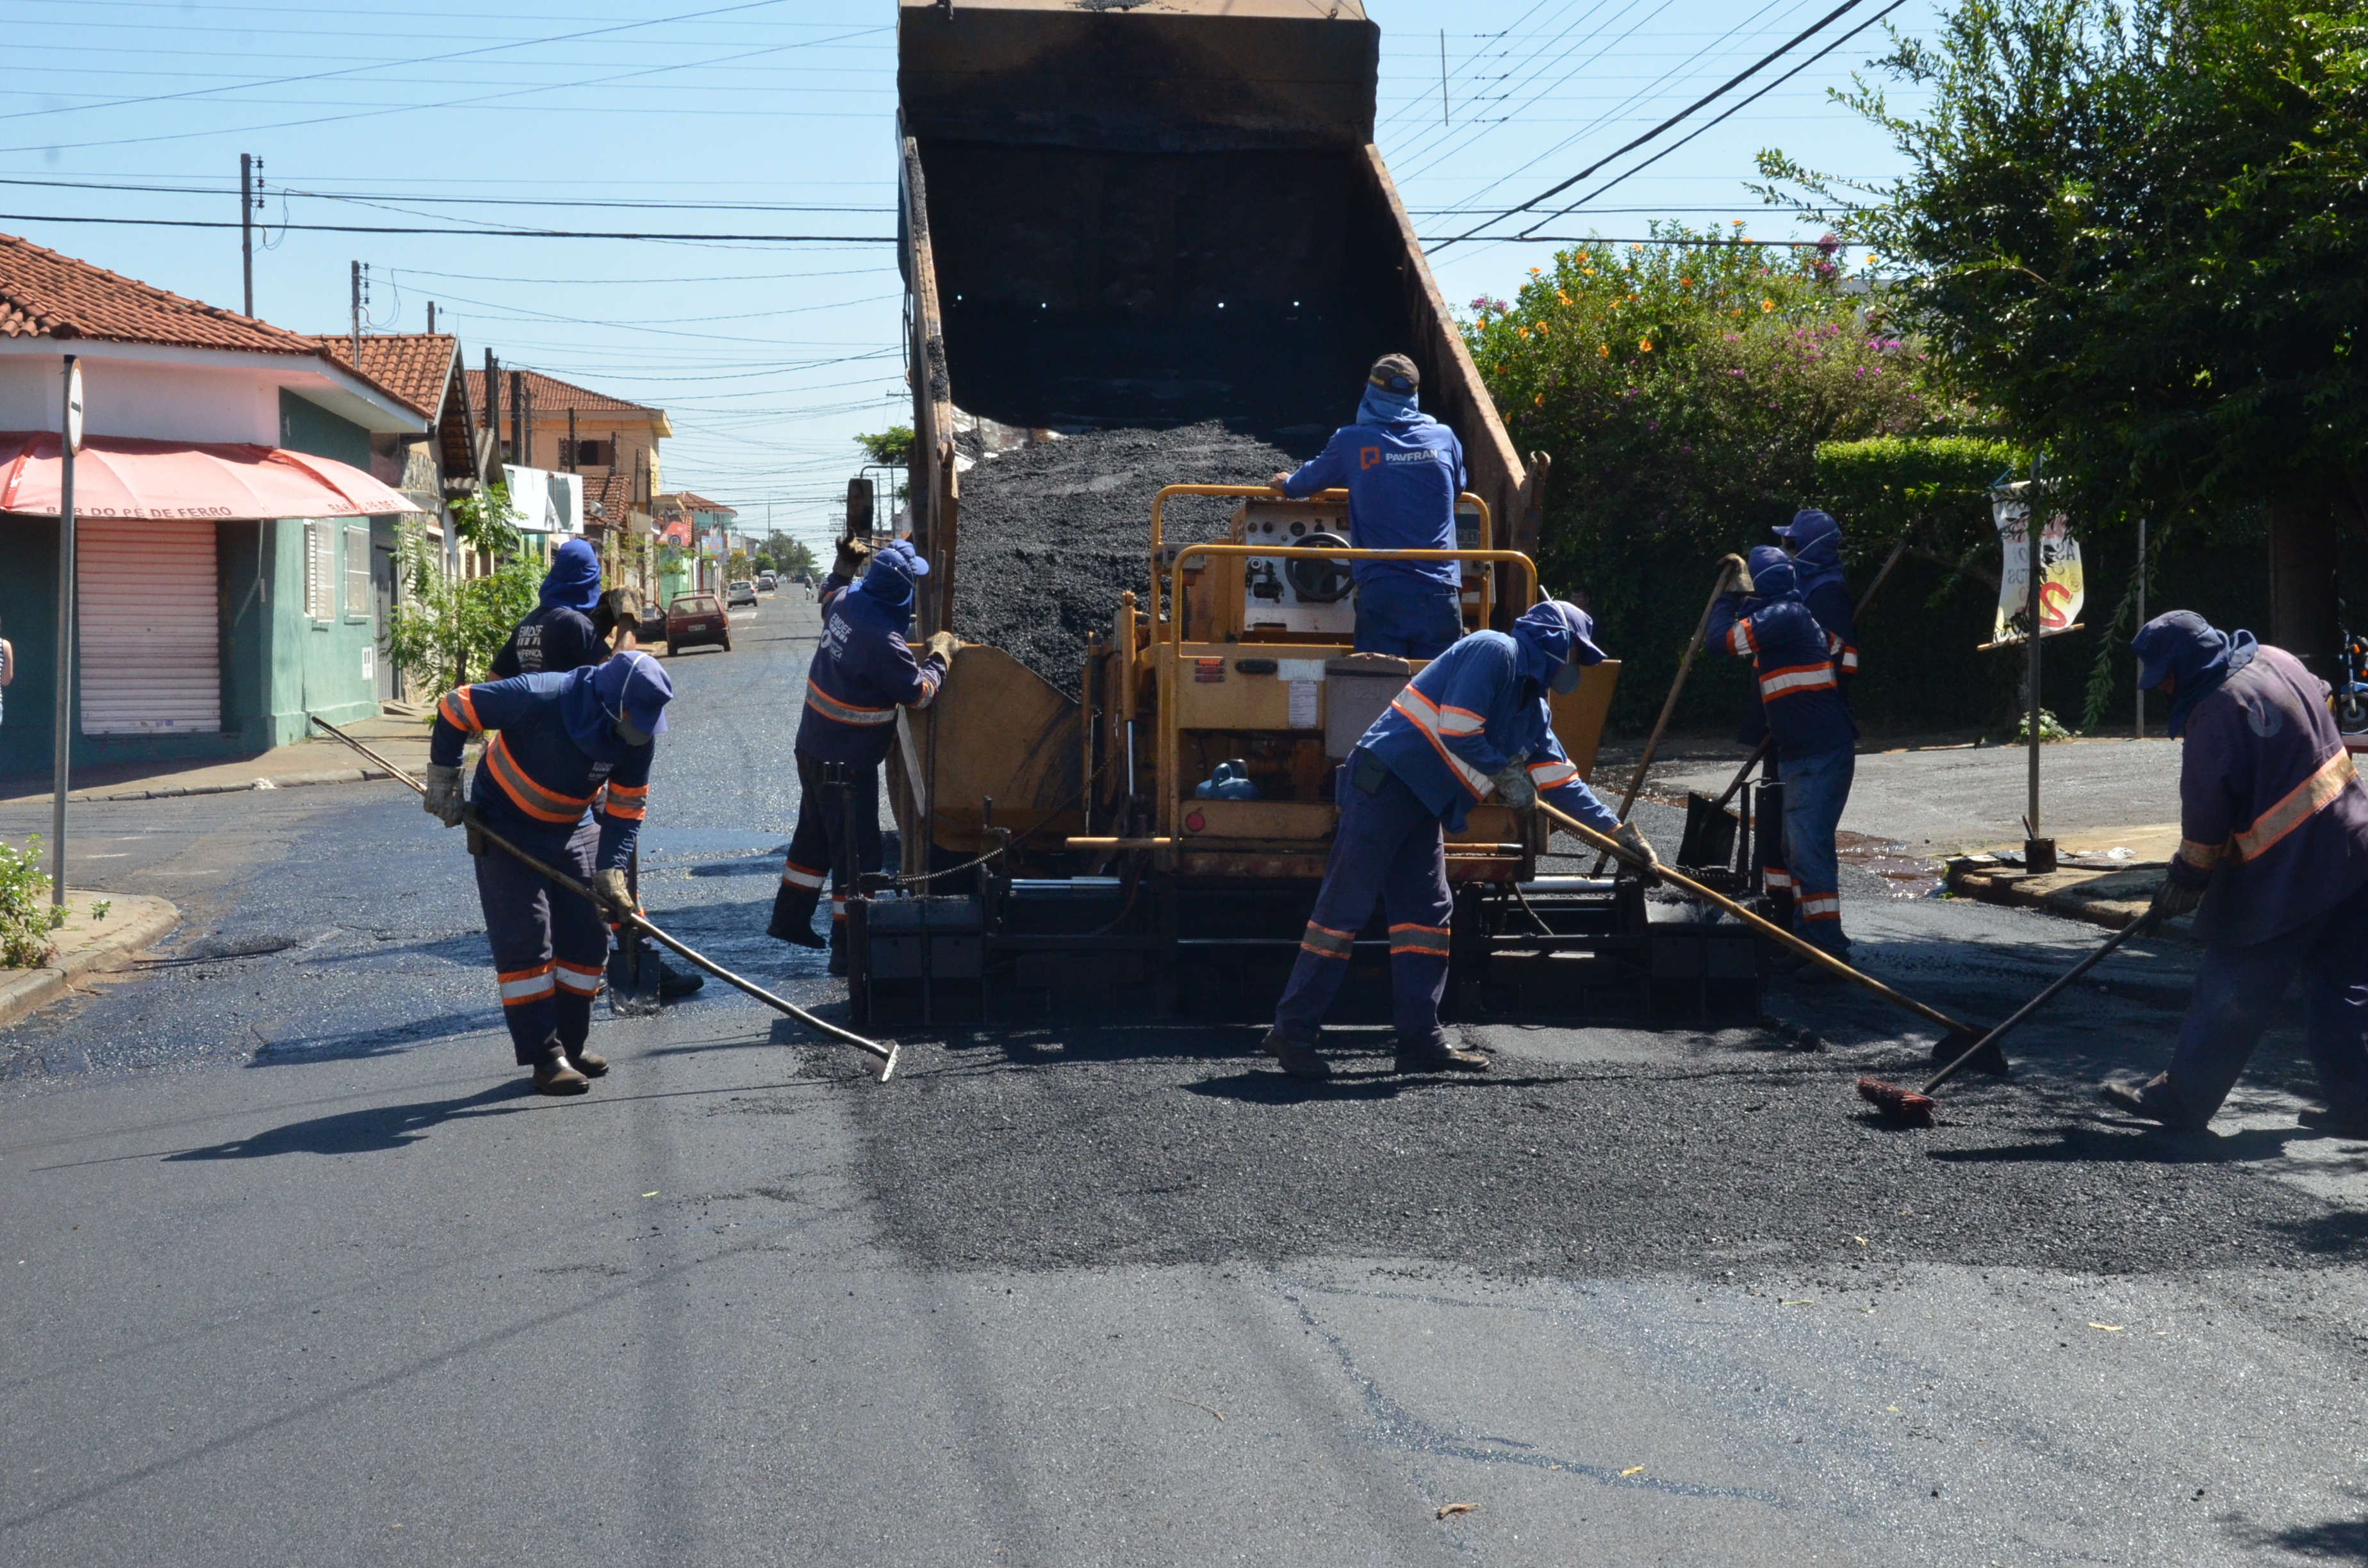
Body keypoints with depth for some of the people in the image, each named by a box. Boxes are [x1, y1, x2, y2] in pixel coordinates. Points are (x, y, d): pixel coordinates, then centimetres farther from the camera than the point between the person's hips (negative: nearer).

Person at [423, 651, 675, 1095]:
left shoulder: (639, 737, -17)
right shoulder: (541, 698, -33)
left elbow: (627, 806, -5)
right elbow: (455, 707, -22)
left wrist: (610, 871, -16)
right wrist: (443, 784, -14)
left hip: (574, 831, 5)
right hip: (506, 828, -5)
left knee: (586, 938, 5)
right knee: (525, 941, -9)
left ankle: (572, 1045, 19)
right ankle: (545, 1058, -5)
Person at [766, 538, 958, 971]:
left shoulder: (845, 601, -4)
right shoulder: (883, 641, -29)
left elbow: (829, 599, 23)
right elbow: (919, 692, -17)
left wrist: (843, 569, 26)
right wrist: (940, 656, -4)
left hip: (813, 747, 9)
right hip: (847, 763, -9)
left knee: (815, 836, 24)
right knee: (857, 853, 0)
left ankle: (790, 918, 36)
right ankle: (848, 947, 4)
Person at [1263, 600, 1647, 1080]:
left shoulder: (1533, 705, 20)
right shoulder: (1495, 650, -9)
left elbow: (1559, 775, 24)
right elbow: (1456, 729, -19)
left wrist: (1617, 830, 22)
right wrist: (1504, 771, -5)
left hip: (1423, 806, 10)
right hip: (1385, 783, -10)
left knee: (1427, 912, 8)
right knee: (1345, 907, -9)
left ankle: (1421, 1040, 12)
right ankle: (1292, 1032, -5)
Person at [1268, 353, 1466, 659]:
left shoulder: (1350, 442, 0)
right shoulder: (1445, 439, 6)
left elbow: (1310, 479, 19)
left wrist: (1285, 483, 43)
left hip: (1381, 591, -1)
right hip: (1440, 593, 1)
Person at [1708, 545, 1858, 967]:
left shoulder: (1784, 614, -14)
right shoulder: (1796, 615, 15)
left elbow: (1727, 637, -18)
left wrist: (1729, 598, 3)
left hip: (1820, 754, -11)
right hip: (1802, 754, 11)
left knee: (1809, 845, -13)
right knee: (1796, 847, 17)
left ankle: (1829, 948, -13)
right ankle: (1808, 937, 25)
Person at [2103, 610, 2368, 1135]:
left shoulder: (2215, 713, -19)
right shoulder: (2278, 660, 5)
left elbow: (2206, 815, -14)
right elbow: (2322, 700, 23)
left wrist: (2184, 882, 0)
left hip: (2281, 874, -8)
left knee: (2232, 991, 3)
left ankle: (2181, 1097, 13)